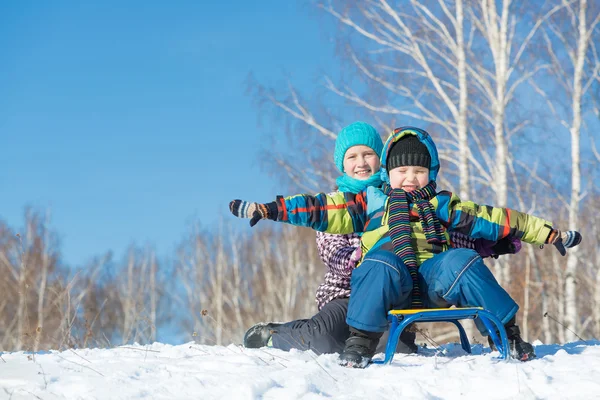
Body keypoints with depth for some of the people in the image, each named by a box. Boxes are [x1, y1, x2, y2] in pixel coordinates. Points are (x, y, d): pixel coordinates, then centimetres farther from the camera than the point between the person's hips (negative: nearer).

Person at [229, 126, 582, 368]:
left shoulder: (442, 206, 25)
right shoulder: (370, 202, 21)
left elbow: (494, 220, 23)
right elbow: (322, 209, 14)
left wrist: (548, 234, 19)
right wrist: (266, 210, 3)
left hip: (432, 280, 2)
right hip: (388, 282, -1)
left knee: (462, 261, -28)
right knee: (381, 261, -35)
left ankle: (507, 332, -21)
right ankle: (361, 341, -37)